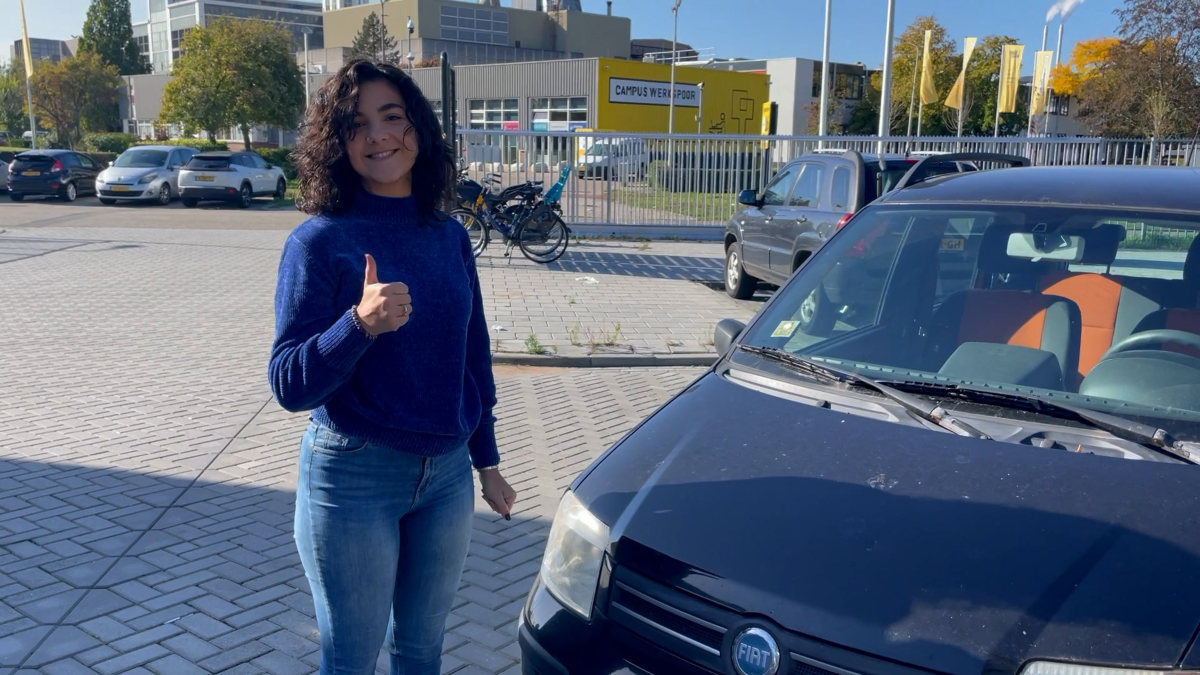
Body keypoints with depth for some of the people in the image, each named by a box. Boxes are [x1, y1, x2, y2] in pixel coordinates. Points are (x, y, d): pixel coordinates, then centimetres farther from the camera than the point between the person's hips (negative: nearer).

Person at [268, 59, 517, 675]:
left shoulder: (449, 236, 2)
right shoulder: (320, 240, -13)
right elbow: (289, 385, -16)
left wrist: (486, 462, 14)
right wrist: (359, 324, -33)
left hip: (448, 474, 5)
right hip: (353, 478, -4)